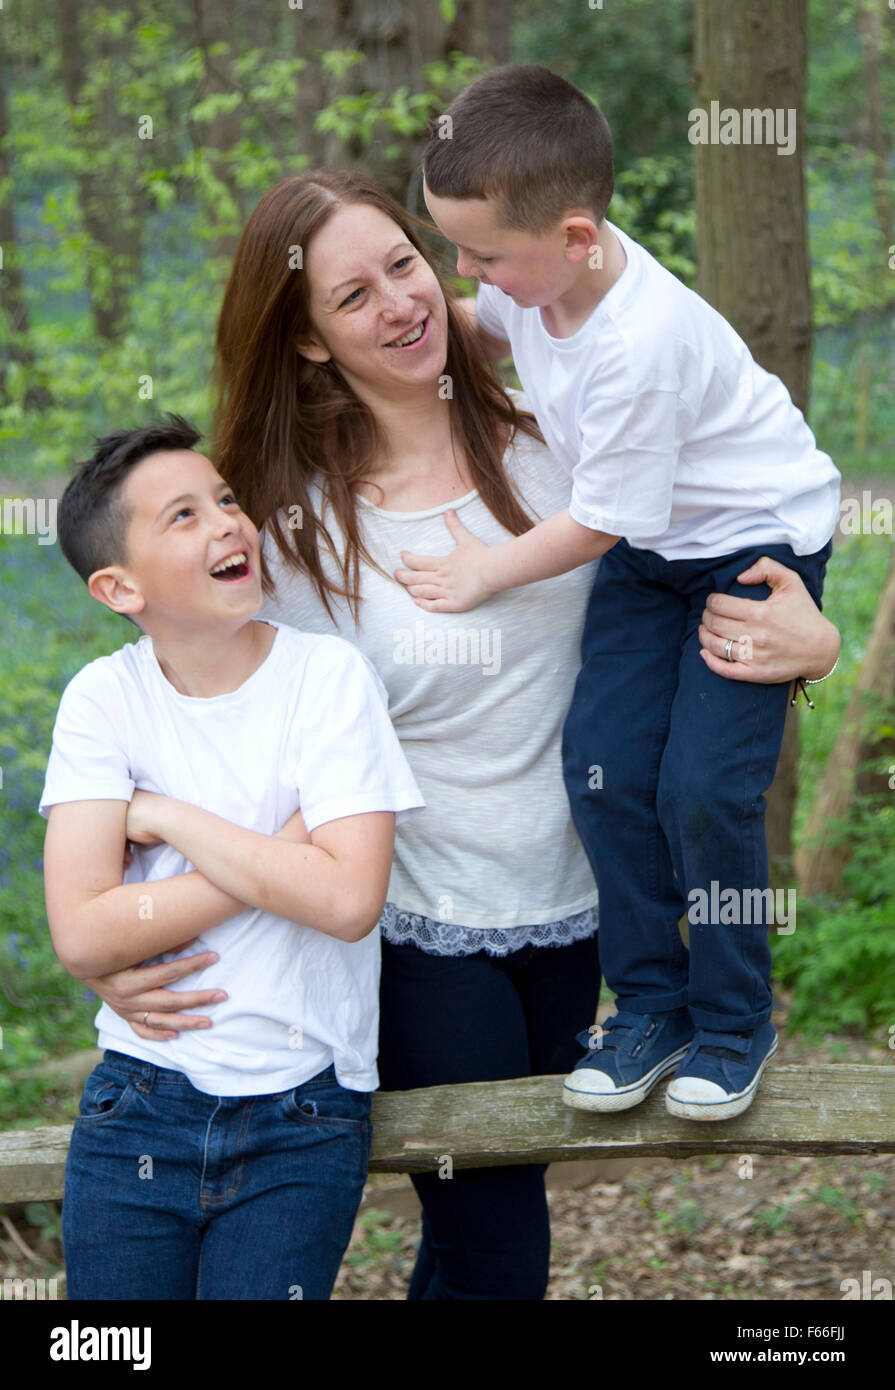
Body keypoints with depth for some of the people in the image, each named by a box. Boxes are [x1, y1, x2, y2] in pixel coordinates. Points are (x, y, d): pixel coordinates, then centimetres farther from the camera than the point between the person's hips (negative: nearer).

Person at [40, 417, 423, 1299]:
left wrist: (167, 817, -12)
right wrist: (277, 858, -15)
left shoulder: (328, 677, -7)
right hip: (138, 1102, 2)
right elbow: (81, 936, -12)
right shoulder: (104, 697, -3)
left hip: (302, 1114, -1)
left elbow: (349, 900, -19)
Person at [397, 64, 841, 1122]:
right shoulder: (535, 273, -13)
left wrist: (487, 570, -10)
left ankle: (734, 1024, 8)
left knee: (704, 789, -12)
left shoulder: (642, 347, -36)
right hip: (652, 549, 8)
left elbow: (599, 522, -22)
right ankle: (650, 1003, 11)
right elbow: (488, 320, 17)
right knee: (603, 760, -3)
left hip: (759, 539, -7)